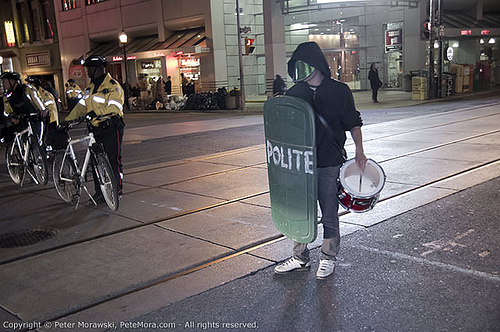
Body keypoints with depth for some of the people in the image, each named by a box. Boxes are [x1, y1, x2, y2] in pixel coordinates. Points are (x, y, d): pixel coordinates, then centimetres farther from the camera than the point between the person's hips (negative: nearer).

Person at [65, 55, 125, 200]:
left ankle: (117, 191, 6)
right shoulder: (90, 88, 17)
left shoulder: (113, 86, -9)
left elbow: (113, 108, -23)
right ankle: (99, 192, 16)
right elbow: (81, 107, 15)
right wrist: (66, 121, 6)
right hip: (96, 128, 8)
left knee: (114, 159, -4)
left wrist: (95, 112, -34)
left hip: (111, 127, -7)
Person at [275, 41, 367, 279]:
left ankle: (328, 258, 25)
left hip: (329, 164, -3)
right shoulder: (294, 93, 5)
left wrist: (359, 151, 3)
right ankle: (300, 257, 26)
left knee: (329, 215, 8)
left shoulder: (339, 91, -2)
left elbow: (353, 123, 6)